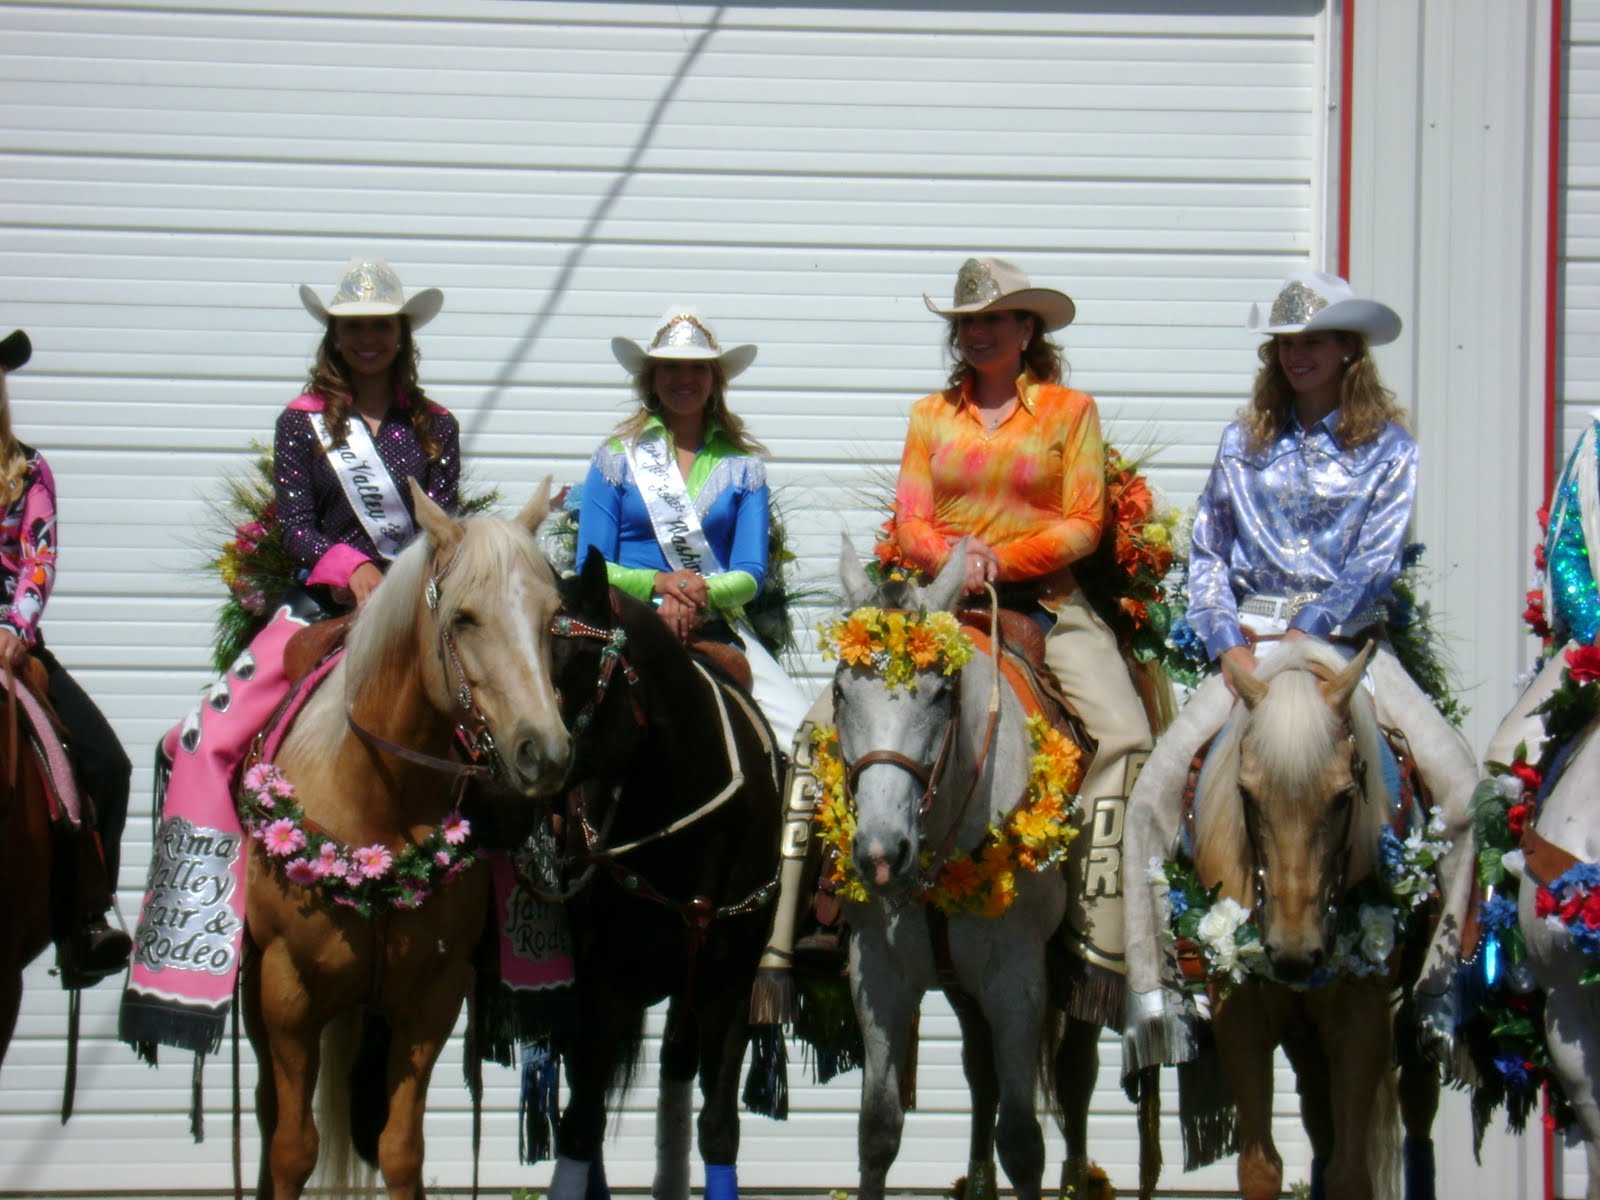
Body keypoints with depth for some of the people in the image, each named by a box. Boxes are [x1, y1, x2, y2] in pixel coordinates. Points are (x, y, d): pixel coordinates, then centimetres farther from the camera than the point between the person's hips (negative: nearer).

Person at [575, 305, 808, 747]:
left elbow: (750, 574, 6)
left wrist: (704, 593, -16)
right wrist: (656, 583, -14)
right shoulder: (616, 458, 9)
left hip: (718, 629, 2)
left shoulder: (743, 465, 13)